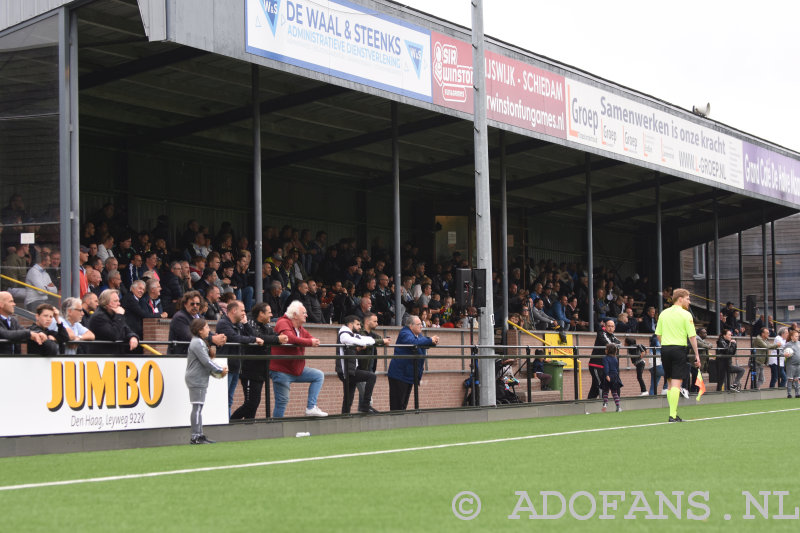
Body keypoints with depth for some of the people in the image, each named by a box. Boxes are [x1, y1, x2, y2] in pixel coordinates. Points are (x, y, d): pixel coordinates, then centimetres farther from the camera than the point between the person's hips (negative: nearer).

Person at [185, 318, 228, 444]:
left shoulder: (199, 342, 20)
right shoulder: (198, 343, -14)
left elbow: (207, 361, 22)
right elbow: (206, 361, -18)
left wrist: (217, 371, 9)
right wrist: (221, 370, -9)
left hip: (200, 380, 11)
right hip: (196, 380, -11)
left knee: (198, 408, 12)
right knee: (197, 408, -11)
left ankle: (199, 435, 15)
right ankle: (195, 437, -12)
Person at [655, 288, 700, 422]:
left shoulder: (663, 313, 11)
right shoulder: (686, 314, -5)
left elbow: (658, 334, 13)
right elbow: (692, 336, -6)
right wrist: (696, 355, -2)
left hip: (665, 349, 6)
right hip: (679, 348, -6)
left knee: (670, 384, 13)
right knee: (676, 383, -7)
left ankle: (673, 414, 15)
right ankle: (673, 415, -13)